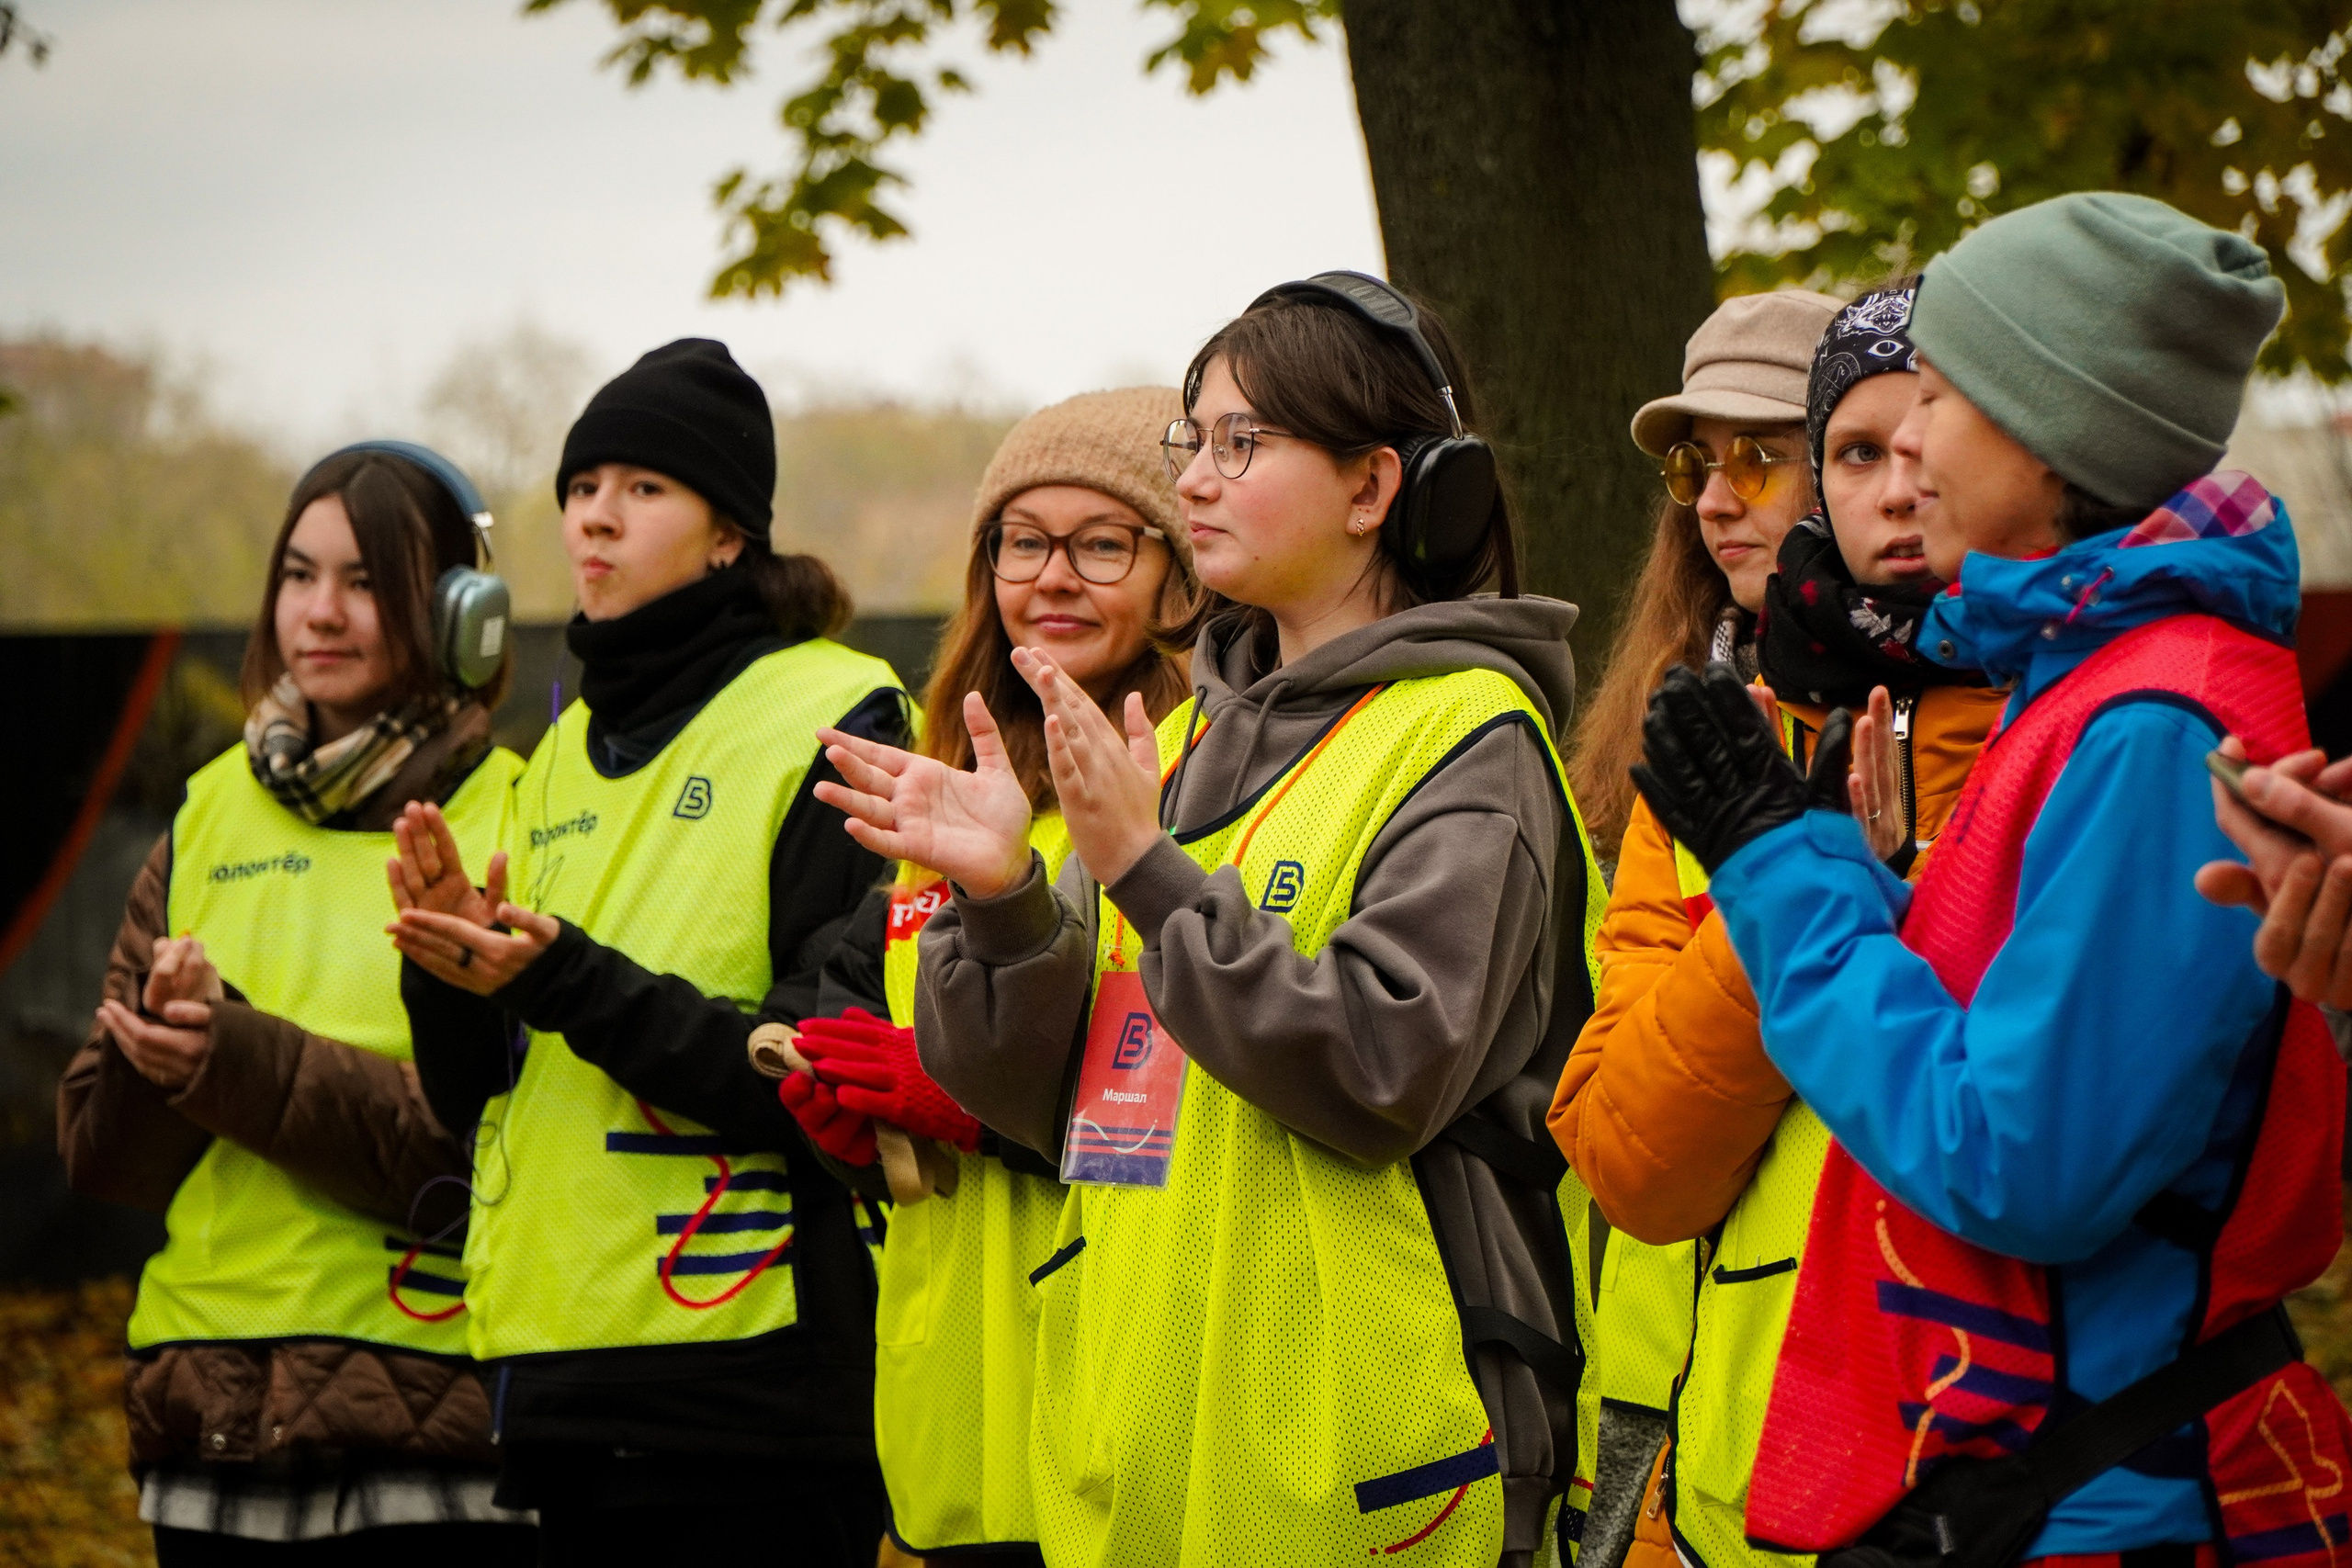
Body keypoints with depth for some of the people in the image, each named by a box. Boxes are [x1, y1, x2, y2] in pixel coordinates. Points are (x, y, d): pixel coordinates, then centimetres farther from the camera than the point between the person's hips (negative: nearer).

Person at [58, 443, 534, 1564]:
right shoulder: (213, 813, 13)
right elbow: (95, 1148, 9)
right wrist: (158, 1051, -12)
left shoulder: (509, 825, -2)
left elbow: (490, 1145, -13)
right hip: (207, 1419, 5)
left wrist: (240, 1060, -20)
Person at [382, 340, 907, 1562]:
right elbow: (477, 1104, 16)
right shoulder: (566, 753, 17)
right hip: (558, 1371, 6)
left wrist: (572, 984, -19)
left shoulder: (832, 729, -4)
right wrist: (454, 976, -5)